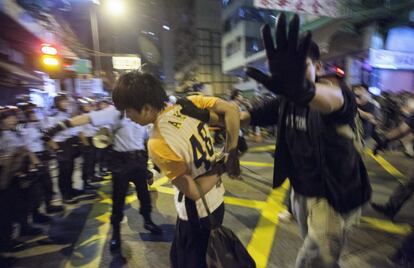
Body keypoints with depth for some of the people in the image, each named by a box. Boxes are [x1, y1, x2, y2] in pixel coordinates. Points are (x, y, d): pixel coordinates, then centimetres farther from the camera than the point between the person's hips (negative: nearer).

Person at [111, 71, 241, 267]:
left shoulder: (157, 143, -29)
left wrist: (221, 167, -8)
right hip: (216, 201, 7)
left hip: (197, 214, -6)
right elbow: (231, 110, -13)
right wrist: (231, 154, -8)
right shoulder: (189, 103, -12)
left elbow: (194, 192, -23)